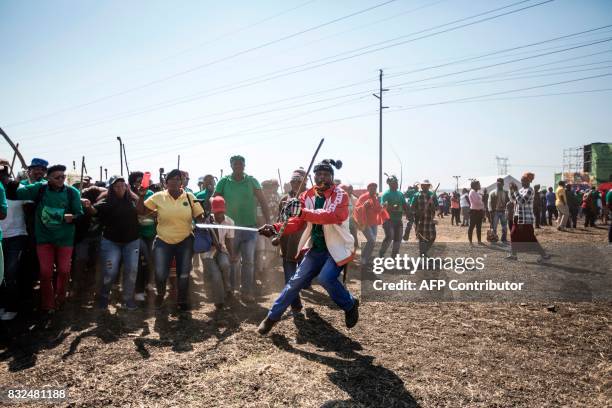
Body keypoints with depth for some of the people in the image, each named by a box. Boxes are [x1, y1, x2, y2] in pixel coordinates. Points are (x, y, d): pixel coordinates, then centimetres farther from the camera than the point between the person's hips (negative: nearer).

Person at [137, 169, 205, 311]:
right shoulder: (158, 197, -4)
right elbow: (141, 212, 0)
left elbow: (200, 218, 0)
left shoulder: (190, 197, -3)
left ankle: (182, 301, 33)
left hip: (185, 241, 1)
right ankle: (160, 295, 30)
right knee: (160, 274, -5)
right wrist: (141, 196, -13)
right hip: (163, 241, 0)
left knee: (184, 274, 9)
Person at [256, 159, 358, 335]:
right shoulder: (307, 196, 1)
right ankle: (272, 316, 18)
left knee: (326, 278, -24)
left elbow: (332, 216, -34)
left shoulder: (340, 195, -15)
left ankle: (350, 305, 5)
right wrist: (276, 228, -20)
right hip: (315, 248, 5)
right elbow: (296, 222, -2)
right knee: (296, 280, 3)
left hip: (337, 249, -5)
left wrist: (302, 212, -44)